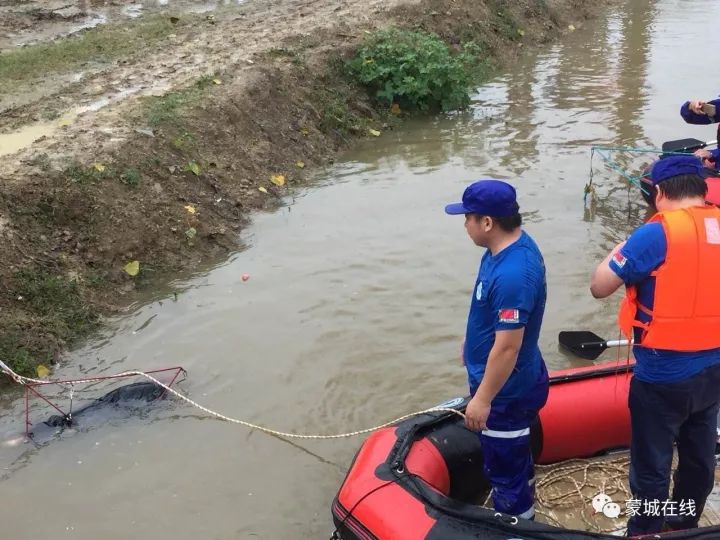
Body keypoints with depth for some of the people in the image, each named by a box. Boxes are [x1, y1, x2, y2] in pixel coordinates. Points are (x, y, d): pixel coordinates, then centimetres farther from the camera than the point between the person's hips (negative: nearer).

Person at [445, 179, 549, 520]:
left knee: (504, 469, 11)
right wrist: (472, 342, 25)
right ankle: (523, 511, 52)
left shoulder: (512, 274, -35)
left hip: (506, 391, -10)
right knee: (515, 456, 30)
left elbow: (507, 347, -30)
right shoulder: (509, 246, -3)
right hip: (515, 383, 10)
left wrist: (482, 399, -21)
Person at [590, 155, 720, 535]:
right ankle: (684, 526, 41)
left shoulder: (658, 234, -19)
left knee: (651, 467, 7)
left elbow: (599, 287, -14)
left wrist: (617, 253, 1)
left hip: (664, 376, -7)